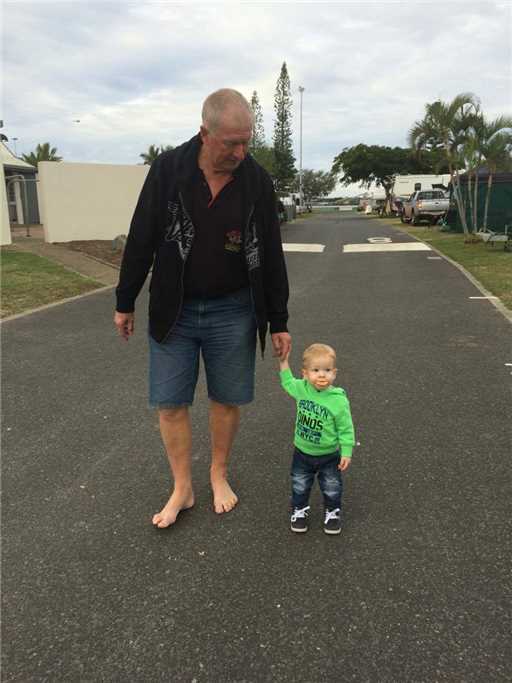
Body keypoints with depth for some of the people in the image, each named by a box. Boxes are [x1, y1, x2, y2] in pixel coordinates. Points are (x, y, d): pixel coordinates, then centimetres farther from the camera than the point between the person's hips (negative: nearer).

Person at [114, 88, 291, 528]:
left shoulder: (257, 180, -5)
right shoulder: (168, 169, -8)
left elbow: (272, 255, 0)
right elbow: (142, 240, -1)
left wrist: (278, 321, 1)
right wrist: (125, 302, 4)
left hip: (232, 312, 0)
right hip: (173, 311, 0)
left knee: (228, 399, 9)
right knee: (170, 404, 4)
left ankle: (219, 475, 31)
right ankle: (182, 488, 23)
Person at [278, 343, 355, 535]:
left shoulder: (339, 400, -25)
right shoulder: (301, 388, -14)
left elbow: (345, 428, -17)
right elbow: (287, 382, 9)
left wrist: (346, 452, -16)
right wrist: (283, 361, 5)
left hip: (329, 455, -3)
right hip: (302, 452, 3)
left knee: (331, 487, 18)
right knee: (300, 485, 20)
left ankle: (332, 511, 42)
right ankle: (299, 510, 43)